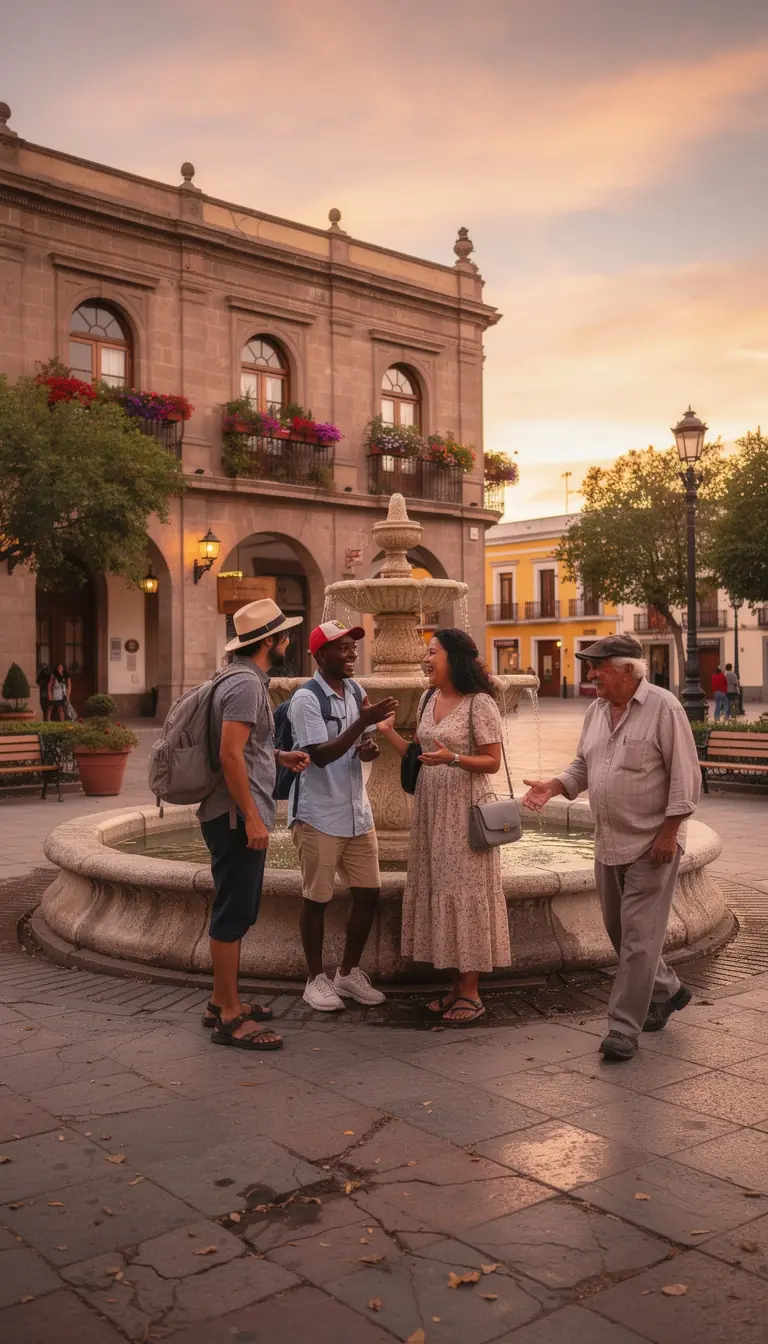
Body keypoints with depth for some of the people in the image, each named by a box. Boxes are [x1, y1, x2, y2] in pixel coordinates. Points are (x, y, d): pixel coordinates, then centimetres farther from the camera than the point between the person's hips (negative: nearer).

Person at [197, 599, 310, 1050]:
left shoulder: (250, 681, 16)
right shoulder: (246, 684, -16)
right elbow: (230, 754, -23)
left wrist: (279, 755, 13)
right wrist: (252, 818, -23)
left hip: (242, 817, 10)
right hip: (238, 818, -10)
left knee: (238, 913, 17)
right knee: (233, 915, -4)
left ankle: (223, 1002, 28)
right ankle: (230, 1018, 4)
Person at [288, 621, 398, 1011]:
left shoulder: (355, 691, 7)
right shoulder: (306, 698, -15)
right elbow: (320, 755, -23)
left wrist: (368, 747, -4)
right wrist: (364, 721, -29)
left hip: (357, 813, 7)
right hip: (318, 816, -7)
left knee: (368, 893, 9)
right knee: (316, 899, 4)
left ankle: (348, 973, 26)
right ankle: (316, 979, 19)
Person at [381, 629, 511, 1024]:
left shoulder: (479, 703, -11)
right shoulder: (428, 700, 11)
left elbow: (493, 762, -11)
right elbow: (418, 756, 13)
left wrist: (452, 759, -25)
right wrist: (387, 730, 3)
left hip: (464, 810, -7)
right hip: (430, 808, 7)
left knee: (465, 892, -2)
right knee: (439, 891, 9)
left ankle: (471, 994, 9)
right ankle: (456, 986, 20)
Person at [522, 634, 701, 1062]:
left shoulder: (663, 707, -13)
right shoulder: (597, 711, 9)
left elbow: (685, 774, -14)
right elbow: (582, 766, 16)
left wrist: (669, 831, -17)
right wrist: (553, 786, -3)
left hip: (651, 845, -8)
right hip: (609, 843, 8)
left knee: (638, 936, -5)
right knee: (619, 930, 17)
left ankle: (624, 1029, 2)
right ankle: (667, 991, 38)